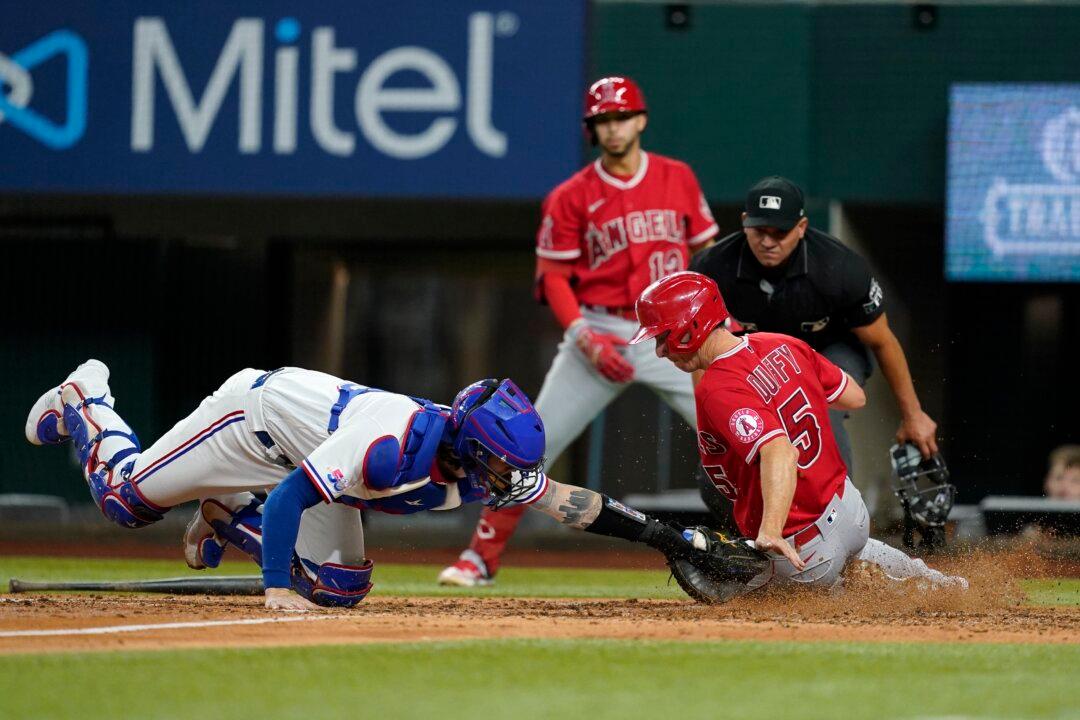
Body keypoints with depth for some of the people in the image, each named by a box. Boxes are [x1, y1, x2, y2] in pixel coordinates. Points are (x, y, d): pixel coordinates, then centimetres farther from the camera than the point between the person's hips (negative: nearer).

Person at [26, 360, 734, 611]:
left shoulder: (492, 466, -19)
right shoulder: (392, 443, -41)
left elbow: (570, 503, -12)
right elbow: (290, 498, -39)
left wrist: (668, 536, -18)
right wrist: (276, 588, -45)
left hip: (310, 438, 7)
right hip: (260, 407, -7)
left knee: (341, 585, 4)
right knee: (127, 495, 3)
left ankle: (227, 517, 23)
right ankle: (86, 397, 31)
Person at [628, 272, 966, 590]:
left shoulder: (717, 391, -27)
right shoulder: (782, 346, -2)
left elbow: (780, 452, -43)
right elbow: (855, 397, 9)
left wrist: (771, 532, -56)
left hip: (803, 551, -9)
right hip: (849, 507, 9)